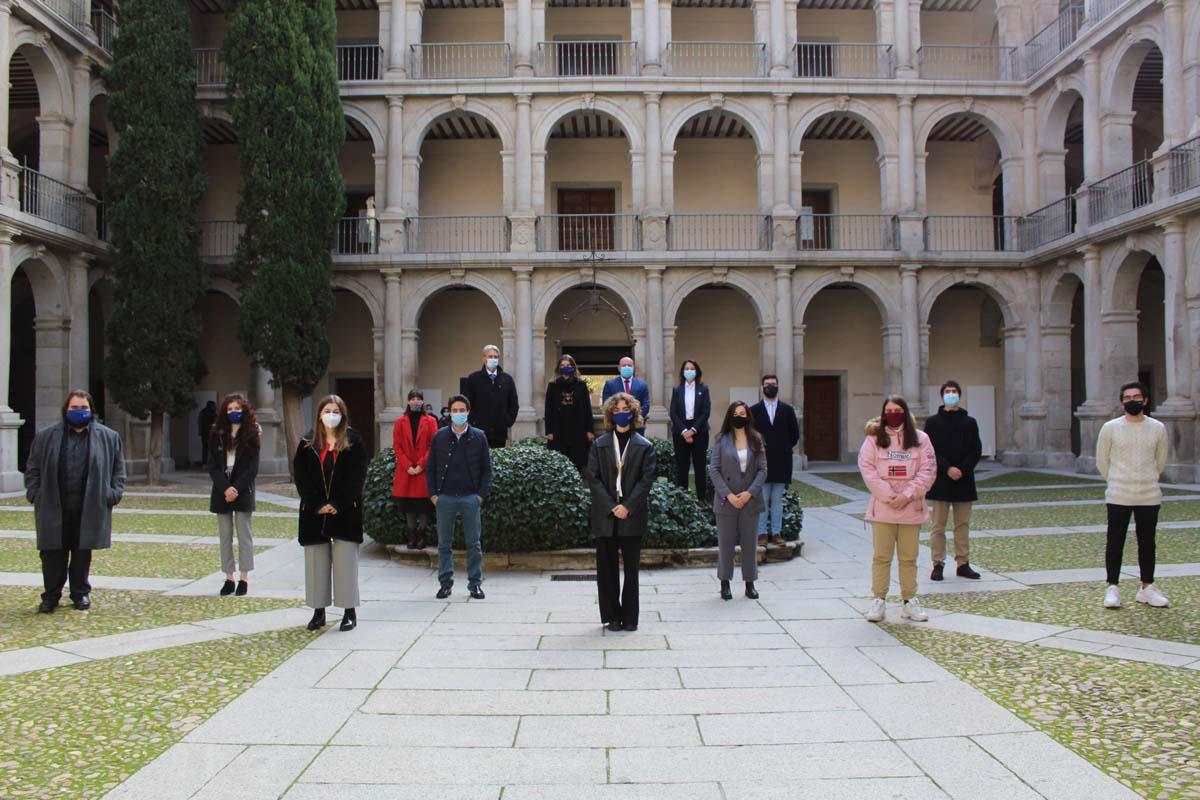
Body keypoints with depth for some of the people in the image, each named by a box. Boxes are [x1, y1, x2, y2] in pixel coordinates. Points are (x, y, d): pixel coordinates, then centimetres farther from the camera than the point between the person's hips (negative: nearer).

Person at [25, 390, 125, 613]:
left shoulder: (108, 437, 8)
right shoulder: (46, 437, 8)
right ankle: (51, 595, 13)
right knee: (53, 553, 1)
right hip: (54, 507, 0)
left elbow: (118, 468, 11)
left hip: (89, 508, 0)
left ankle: (80, 593, 20)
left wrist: (114, 493, 0)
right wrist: (35, 494, -1)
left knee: (82, 552, 8)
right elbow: (32, 468, 10)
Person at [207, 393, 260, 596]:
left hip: (243, 492, -3)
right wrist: (225, 488, -11)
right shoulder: (217, 434, 5)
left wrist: (236, 489, -13)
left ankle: (243, 579, 3)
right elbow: (212, 466, 1)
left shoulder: (251, 435, 0)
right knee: (225, 536, 5)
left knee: (244, 534, 0)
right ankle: (229, 578, 9)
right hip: (221, 492, 3)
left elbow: (252, 468, -4)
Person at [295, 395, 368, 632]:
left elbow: (357, 476, -4)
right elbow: (301, 478, 2)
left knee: (345, 561, -2)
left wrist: (338, 504, -13)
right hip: (314, 512, 3)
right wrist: (317, 505, -9)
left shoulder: (353, 441, 2)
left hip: (345, 512, -2)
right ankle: (319, 611, 14)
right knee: (316, 562, 5)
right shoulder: (307, 444, 7)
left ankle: (350, 612, 5)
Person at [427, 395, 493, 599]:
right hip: (445, 497, 1)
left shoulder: (479, 437, 4)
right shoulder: (440, 437, 6)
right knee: (444, 544, 6)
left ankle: (475, 584, 12)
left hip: (470, 498, -1)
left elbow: (487, 468, 6)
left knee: (474, 544, 3)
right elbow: (430, 467, 9)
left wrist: (482, 494, -3)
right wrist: (433, 494, 0)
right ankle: (445, 583, 16)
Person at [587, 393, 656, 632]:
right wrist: (611, 507, -11)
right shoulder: (599, 445, 7)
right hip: (605, 516, 1)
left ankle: (630, 617, 12)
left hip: (632, 516, -1)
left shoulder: (644, 446, 5)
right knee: (606, 569, 3)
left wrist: (628, 507, -13)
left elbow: (646, 480, -2)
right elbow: (593, 478, 0)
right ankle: (612, 616, 12)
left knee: (631, 569, 4)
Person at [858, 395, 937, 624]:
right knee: (881, 556, 3)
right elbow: (867, 468, -6)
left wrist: (907, 495, -11)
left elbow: (928, 470, -1)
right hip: (882, 508, -1)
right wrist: (888, 495, -13)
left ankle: (909, 601, 17)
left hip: (911, 508, 1)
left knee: (909, 558, 9)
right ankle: (878, 600, 11)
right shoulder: (874, 438, 1)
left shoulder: (920, 438, 4)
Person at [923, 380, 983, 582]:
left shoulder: (969, 422, 9)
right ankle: (938, 564, 5)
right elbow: (929, 452, -4)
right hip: (940, 481, -2)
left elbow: (976, 451, 4)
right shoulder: (932, 422, 3)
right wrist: (947, 469, -15)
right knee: (938, 526, 0)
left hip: (964, 480, 2)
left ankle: (963, 563, 14)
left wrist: (962, 470, -11)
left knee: (962, 525, 7)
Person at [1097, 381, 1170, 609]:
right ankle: (1112, 588, 7)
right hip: (1118, 497, -2)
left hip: (1149, 496, 2)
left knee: (1147, 543, 10)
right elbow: (1102, 462, 7)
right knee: (1115, 543, -1)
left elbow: (1161, 461, 16)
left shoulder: (1158, 429, 3)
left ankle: (1147, 588, 21)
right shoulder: (1110, 428, -3)